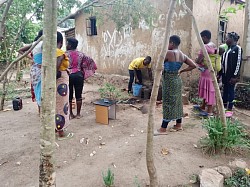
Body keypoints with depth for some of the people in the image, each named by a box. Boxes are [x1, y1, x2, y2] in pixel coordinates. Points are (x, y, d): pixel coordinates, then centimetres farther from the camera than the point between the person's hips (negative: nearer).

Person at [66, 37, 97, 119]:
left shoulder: (66, 54, -6)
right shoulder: (80, 54, 5)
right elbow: (90, 60, 10)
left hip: (68, 75, -2)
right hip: (79, 75, 3)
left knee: (69, 96, 8)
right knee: (78, 95, 8)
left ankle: (71, 114, 15)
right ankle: (78, 114, 14)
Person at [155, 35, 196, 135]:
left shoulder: (168, 53, -15)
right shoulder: (183, 55, 6)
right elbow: (193, 65, 6)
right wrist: (181, 71, 9)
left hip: (169, 80, -8)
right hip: (177, 80, 8)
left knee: (168, 103, -4)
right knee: (176, 102, 15)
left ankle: (163, 129, 3)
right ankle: (178, 125, 25)